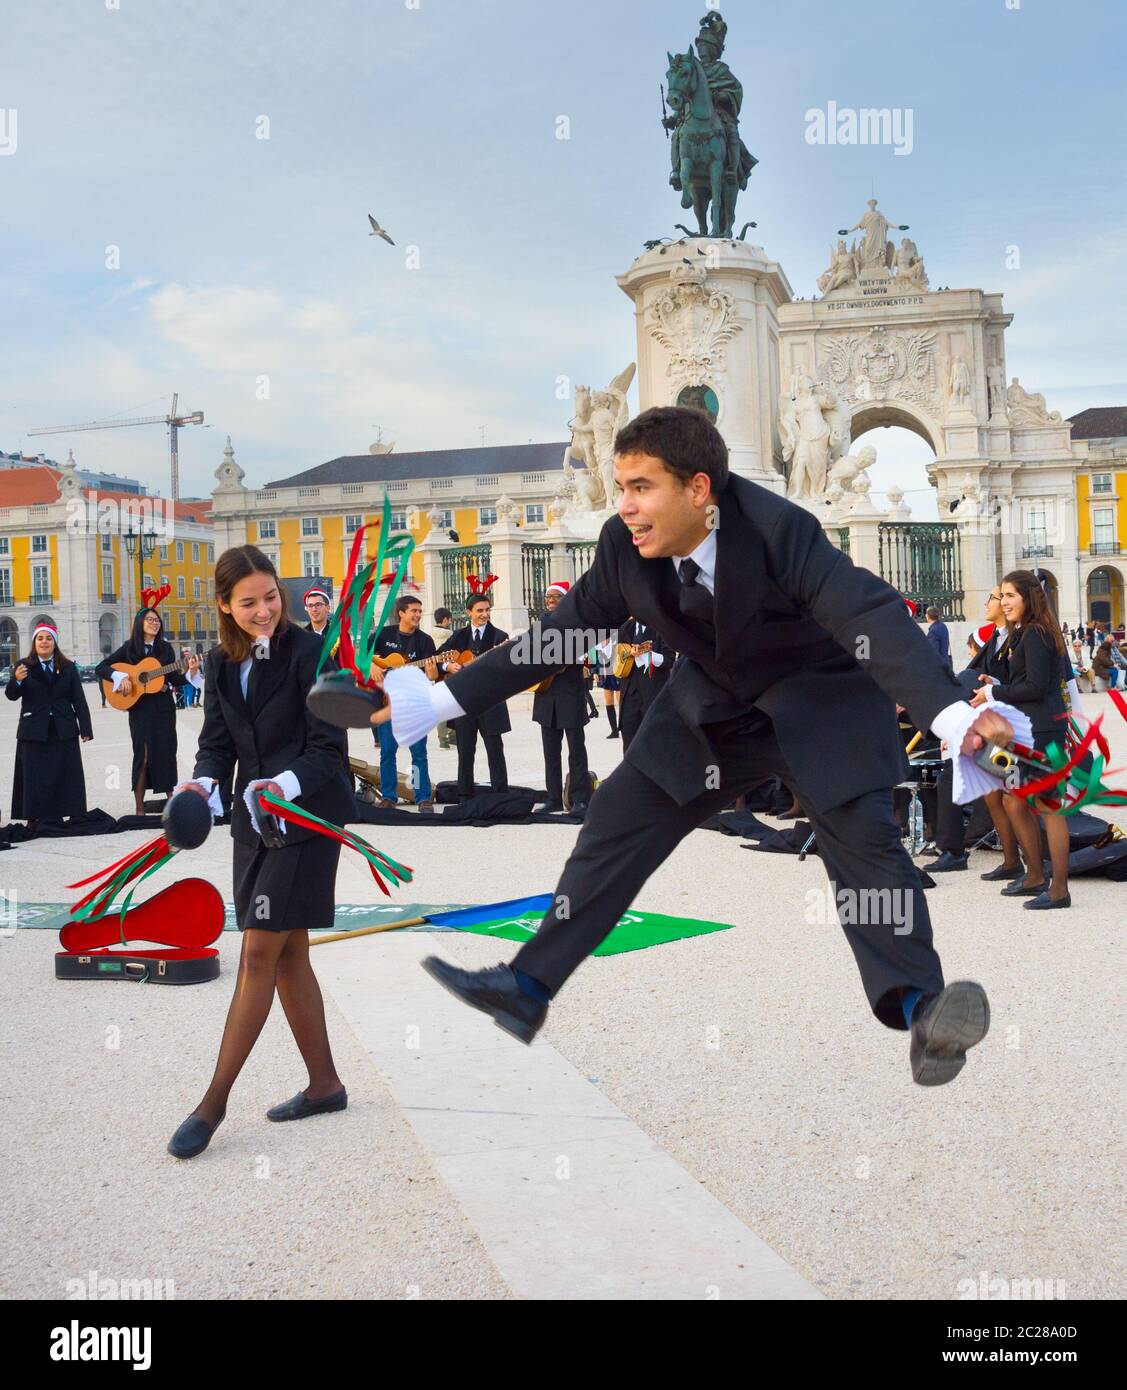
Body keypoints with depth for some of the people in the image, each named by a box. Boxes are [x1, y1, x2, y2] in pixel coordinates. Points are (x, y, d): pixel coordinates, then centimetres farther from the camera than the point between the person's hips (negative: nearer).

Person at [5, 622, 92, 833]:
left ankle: (58, 816, 9)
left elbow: (79, 700, 6)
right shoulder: (24, 667, 4)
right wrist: (17, 680, -30)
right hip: (34, 732, -2)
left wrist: (85, 729, -1)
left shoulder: (68, 668, 8)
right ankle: (33, 819, 0)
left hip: (63, 732, 2)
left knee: (64, 774, 2)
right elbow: (11, 695, -8)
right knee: (34, 776, -3)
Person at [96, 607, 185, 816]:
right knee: (143, 754, -7)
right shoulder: (130, 648, 2)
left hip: (164, 706, 2)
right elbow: (101, 667, 0)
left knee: (166, 751, 4)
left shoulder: (165, 648, 8)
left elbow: (174, 679, 6)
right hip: (140, 707, -2)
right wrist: (121, 677, -15)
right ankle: (139, 808, -3)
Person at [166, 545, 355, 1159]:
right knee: (287, 955, 12)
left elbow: (329, 746, -14)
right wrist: (203, 783, -14)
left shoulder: (308, 651, -12)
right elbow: (217, 743, 7)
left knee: (259, 953, -7)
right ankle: (324, 1084, 25)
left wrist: (287, 783, -29)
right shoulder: (221, 663, 7)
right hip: (255, 818, 7)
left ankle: (213, 1102, 0)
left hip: (306, 817, -7)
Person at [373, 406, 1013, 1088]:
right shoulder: (625, 545, -15)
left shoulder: (778, 528, -32)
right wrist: (442, 700, -2)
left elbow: (873, 615, -42)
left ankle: (920, 1011, -18)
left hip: (821, 703, -5)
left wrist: (951, 713, -59)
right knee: (617, 820, 3)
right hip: (714, 706, 5)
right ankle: (527, 989, 12)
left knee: (861, 832, -25)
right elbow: (562, 633, -2)